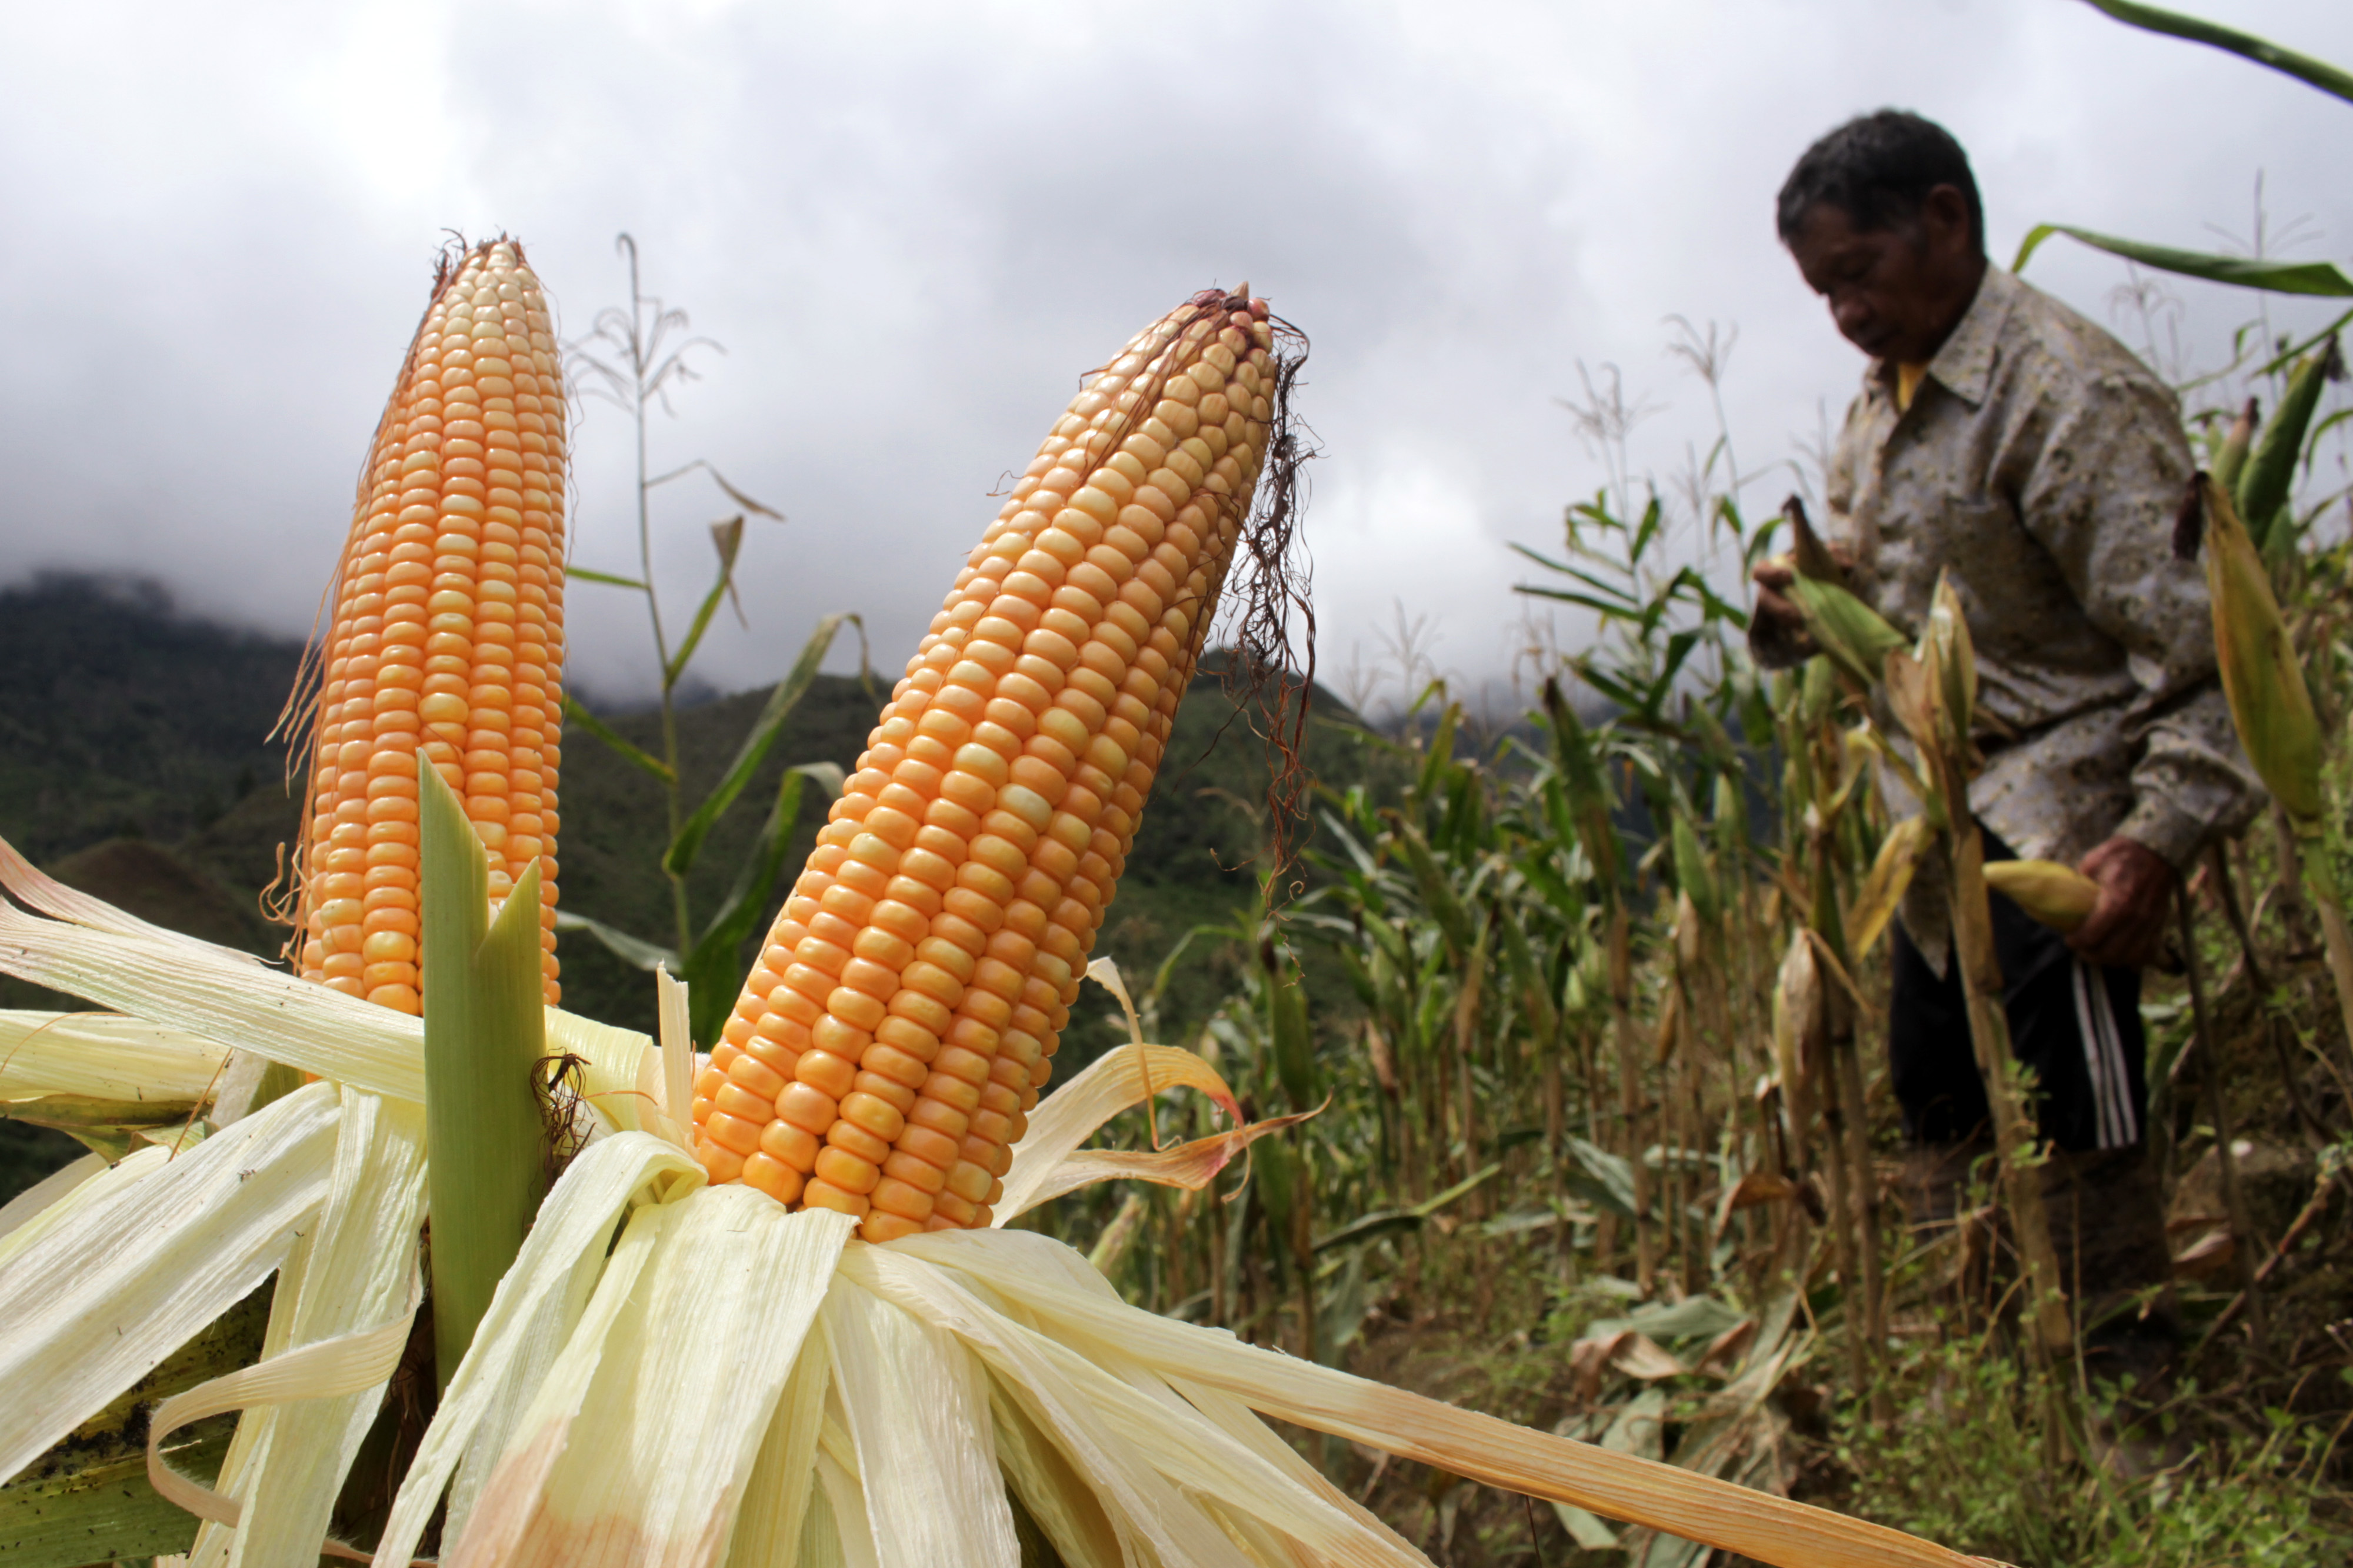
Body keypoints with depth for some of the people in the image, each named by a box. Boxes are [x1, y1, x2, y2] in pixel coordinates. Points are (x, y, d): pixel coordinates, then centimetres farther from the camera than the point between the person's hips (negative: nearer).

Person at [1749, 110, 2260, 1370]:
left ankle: (2126, 1383, 16)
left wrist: (2161, 836, -24)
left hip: (2053, 839, -9)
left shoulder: (2071, 395, -16)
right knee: (1935, 1105, 17)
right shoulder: (1883, 403, 11)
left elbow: (2199, 640, -18)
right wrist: (1804, 608, -1)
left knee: (2073, 1136, -1)